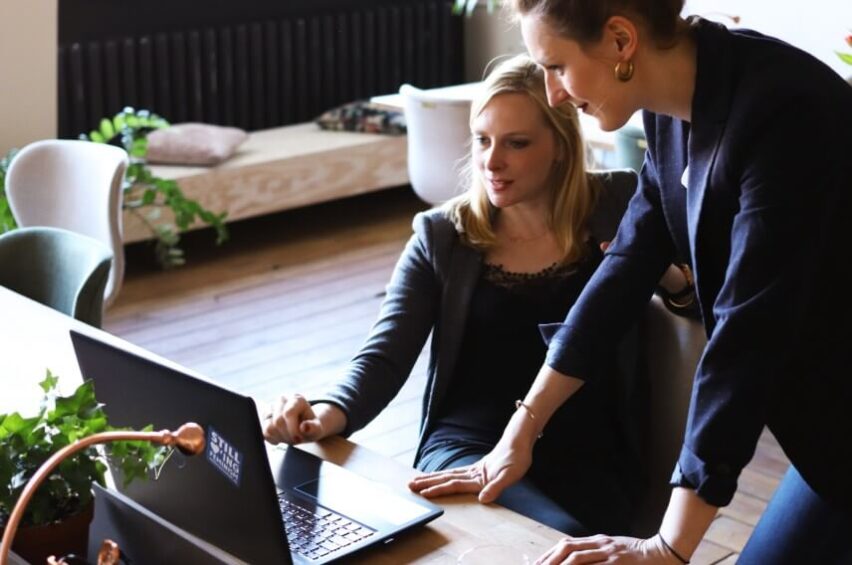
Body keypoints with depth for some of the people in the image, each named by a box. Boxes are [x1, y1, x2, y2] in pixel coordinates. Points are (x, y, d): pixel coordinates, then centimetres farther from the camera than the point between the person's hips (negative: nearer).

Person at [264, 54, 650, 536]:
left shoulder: (618, 210, 6)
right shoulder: (442, 236, 9)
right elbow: (385, 356, 0)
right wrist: (331, 412, -20)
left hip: (583, 457, 1)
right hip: (468, 445, 0)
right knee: (556, 536, -30)